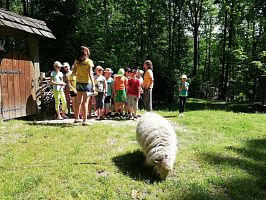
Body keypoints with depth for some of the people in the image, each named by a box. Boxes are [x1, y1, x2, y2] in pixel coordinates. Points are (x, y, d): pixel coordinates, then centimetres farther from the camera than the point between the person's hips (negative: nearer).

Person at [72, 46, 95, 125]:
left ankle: (77, 118, 26)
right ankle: (85, 121, 0)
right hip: (86, 83, -5)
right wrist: (93, 85, -14)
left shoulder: (76, 61, 5)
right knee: (85, 102, -2)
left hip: (78, 82, 5)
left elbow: (74, 72, 6)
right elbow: (90, 74, -14)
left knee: (78, 101, 15)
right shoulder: (89, 61, -8)